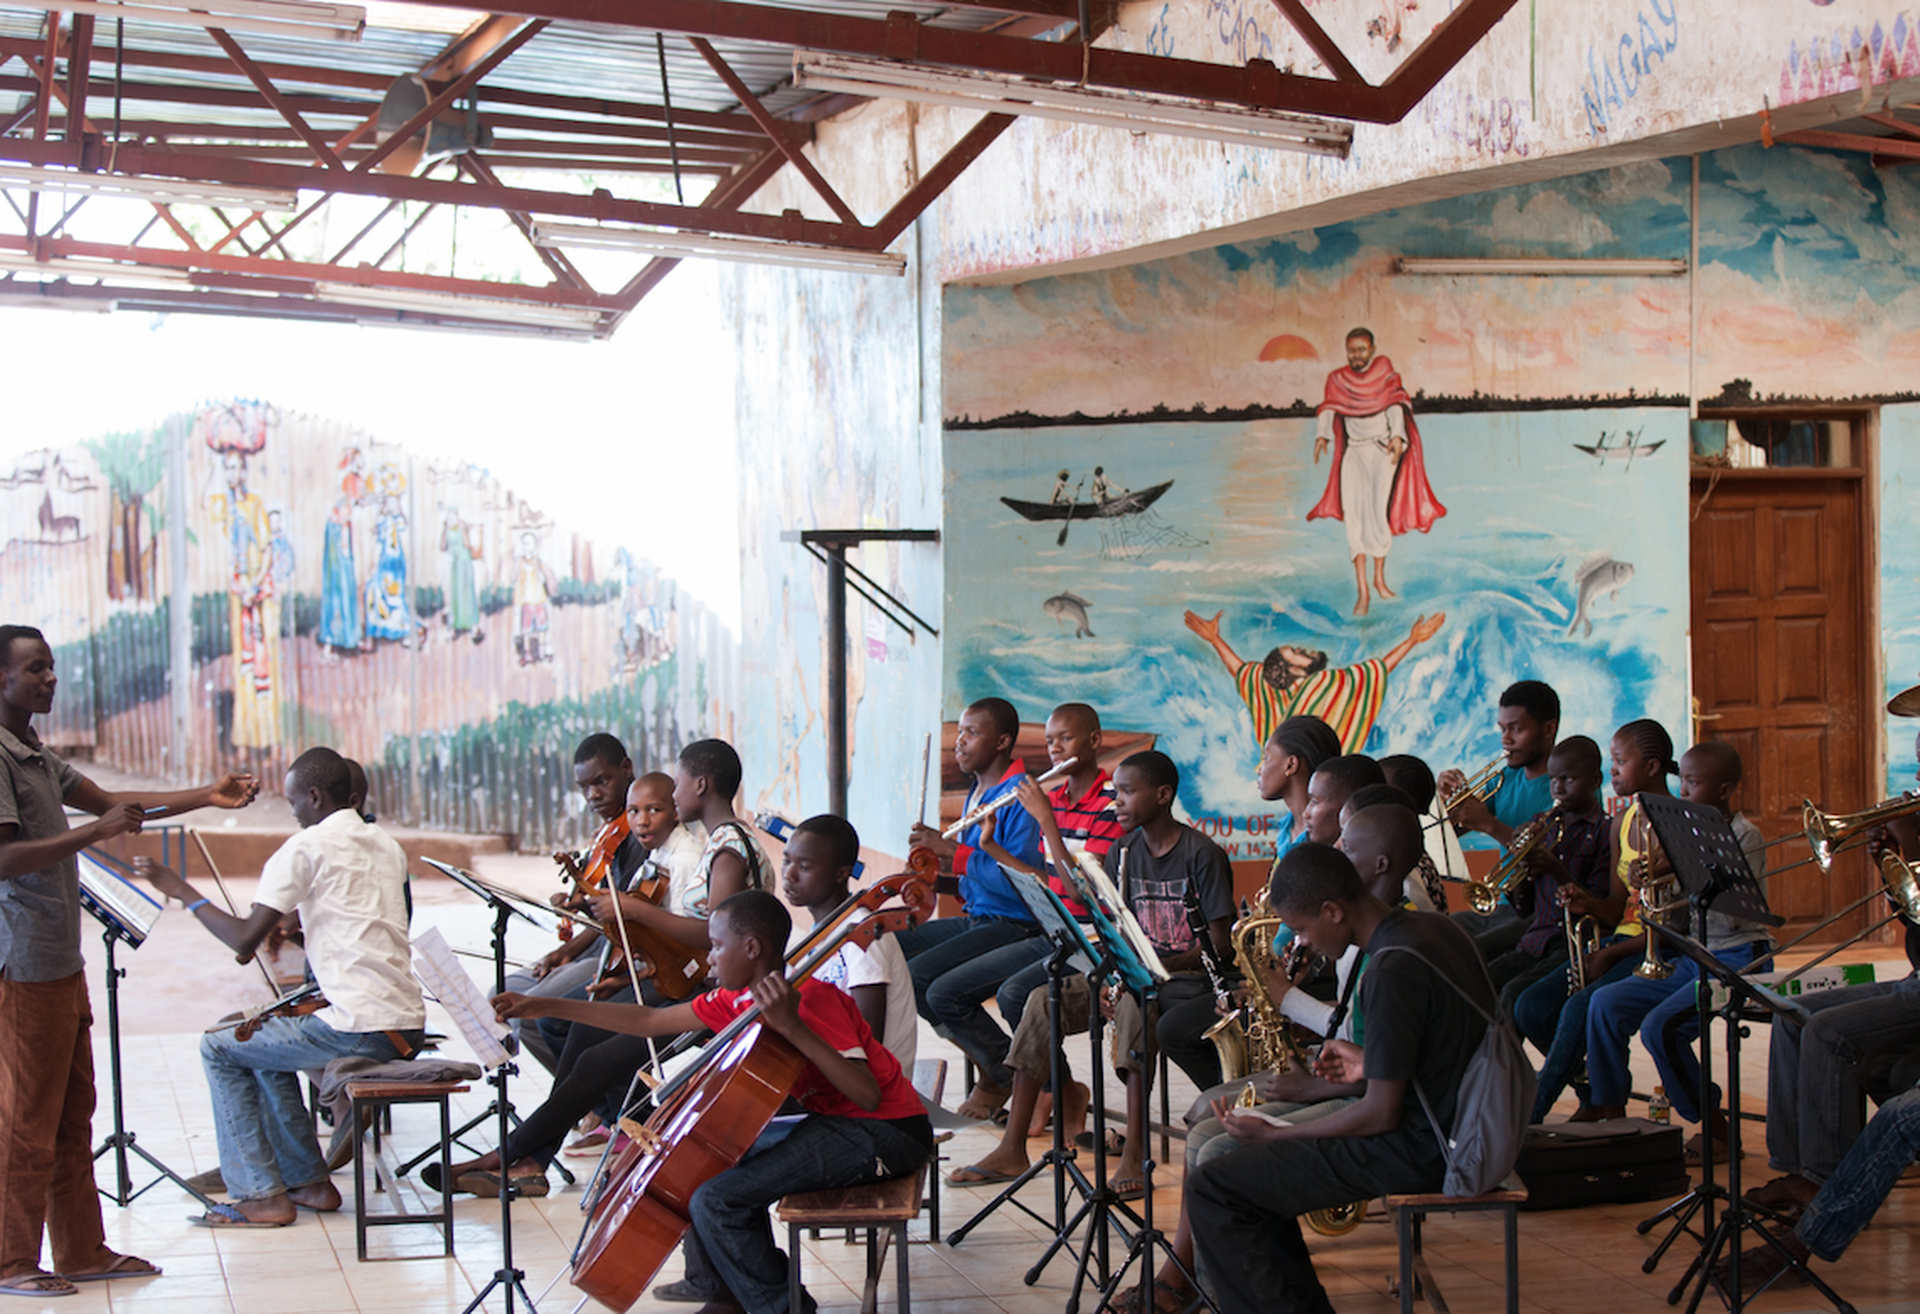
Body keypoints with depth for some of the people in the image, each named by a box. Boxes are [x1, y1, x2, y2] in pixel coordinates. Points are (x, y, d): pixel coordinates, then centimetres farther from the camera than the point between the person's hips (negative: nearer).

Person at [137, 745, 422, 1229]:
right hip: (408, 1026, 8)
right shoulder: (387, 845, 16)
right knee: (267, 1046, 28)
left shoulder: (305, 848, -8)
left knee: (219, 1049, 9)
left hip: (358, 1029, -8)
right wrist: (305, 924, 32)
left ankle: (261, 1196, 7)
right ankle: (309, 1183, 25)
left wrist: (183, 893, 2)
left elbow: (245, 940, -10)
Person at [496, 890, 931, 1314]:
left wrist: (793, 1027, -35)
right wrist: (545, 1007, 15)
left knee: (716, 1200, -17)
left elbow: (867, 1095, -29)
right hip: (837, 1121, 10)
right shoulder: (738, 1001, 8)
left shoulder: (811, 998, -20)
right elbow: (648, 1021, 15)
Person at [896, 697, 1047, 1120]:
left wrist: (953, 851, -22)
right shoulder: (975, 795, 14)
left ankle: (1008, 1074, -5)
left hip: (1014, 924, -10)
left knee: (919, 975, -24)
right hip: (977, 918, 10)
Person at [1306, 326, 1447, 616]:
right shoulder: (1337, 379, 8)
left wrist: (1398, 436, -23)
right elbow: (1328, 409, -1)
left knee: (1380, 513, -13)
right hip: (1354, 451, 1)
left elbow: (1396, 405, -6)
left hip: (1383, 450, -1)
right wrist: (1322, 435, -21)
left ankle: (1379, 578, 10)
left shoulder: (1385, 371, 4)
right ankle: (1362, 591, -17)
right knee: (1354, 511, -15)